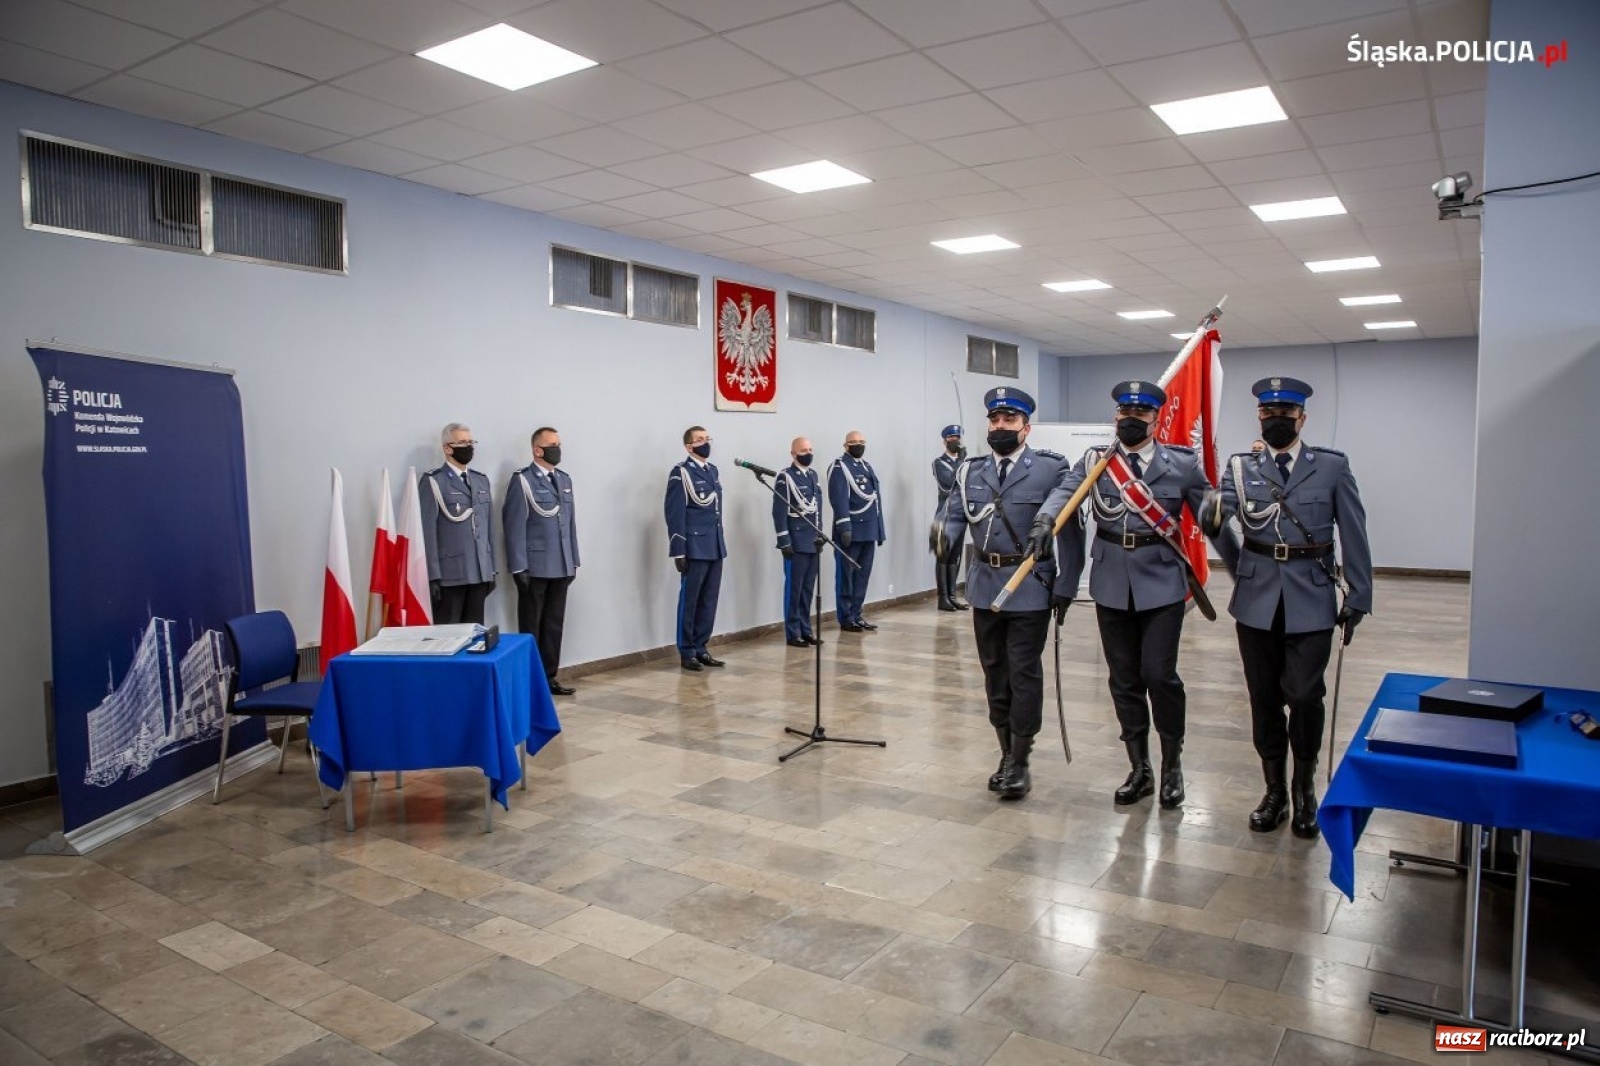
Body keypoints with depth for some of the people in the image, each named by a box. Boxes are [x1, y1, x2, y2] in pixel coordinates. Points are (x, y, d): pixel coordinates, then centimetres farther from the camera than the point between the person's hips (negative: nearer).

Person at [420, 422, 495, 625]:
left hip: (480, 573, 6)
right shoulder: (433, 481, -4)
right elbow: (428, 531, -9)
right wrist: (433, 576, -13)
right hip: (449, 574, -6)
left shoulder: (482, 480, 15)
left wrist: (492, 570, 14)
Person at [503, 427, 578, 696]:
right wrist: (518, 567, -15)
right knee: (531, 627, 6)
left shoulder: (564, 479, 12)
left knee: (554, 625, 11)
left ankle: (549, 677, 20)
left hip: (561, 567, 6)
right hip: (535, 567, -6)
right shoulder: (522, 480, -8)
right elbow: (515, 526, -11)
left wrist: (574, 560, 11)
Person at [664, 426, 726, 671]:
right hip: (695, 548, -7)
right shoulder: (681, 473, -8)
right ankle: (687, 652, 12)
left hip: (715, 548, 7)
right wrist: (679, 552, -14)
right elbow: (675, 514, -11)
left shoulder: (712, 470, 15)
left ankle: (700, 648, 19)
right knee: (689, 601, 3)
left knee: (708, 602, 10)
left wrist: (720, 543, 13)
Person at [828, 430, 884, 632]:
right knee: (846, 575, -1)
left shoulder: (867, 467, 19)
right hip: (851, 531, -8)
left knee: (863, 575, 10)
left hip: (869, 531, 8)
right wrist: (844, 527, -24)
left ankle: (856, 614, 18)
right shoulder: (839, 467, -7)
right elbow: (839, 499, -17)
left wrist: (879, 530, 15)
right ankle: (846, 618, 4)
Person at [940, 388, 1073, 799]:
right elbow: (953, 517, 0)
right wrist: (944, 541, -23)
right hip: (986, 588, 5)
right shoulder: (970, 472, 9)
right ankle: (1007, 755, 27)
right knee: (995, 673, 13)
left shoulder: (1051, 469, -5)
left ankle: (1020, 762, 12)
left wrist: (1065, 586, -11)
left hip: (1030, 588, -4)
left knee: (1024, 674, 0)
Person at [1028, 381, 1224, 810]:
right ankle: (1139, 769, 24)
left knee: (1159, 674, -8)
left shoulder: (1182, 464, 1)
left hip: (1162, 582, -2)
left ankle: (1172, 763, 16)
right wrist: (1044, 521, -33)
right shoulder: (1094, 461, 4)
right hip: (1112, 585, 2)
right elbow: (1063, 491, -12)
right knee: (1124, 680, 9)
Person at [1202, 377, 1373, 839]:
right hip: (1258, 600, 2)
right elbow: (1217, 507, -12)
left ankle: (1304, 790, 19)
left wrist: (1358, 597, 0)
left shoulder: (1333, 467, 2)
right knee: (1265, 698, 9)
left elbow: (1354, 536, 2)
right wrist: (1211, 514, -36)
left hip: (1311, 600, -1)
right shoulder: (1240, 467, 6)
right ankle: (1274, 790, 25)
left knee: (1305, 696, -4)